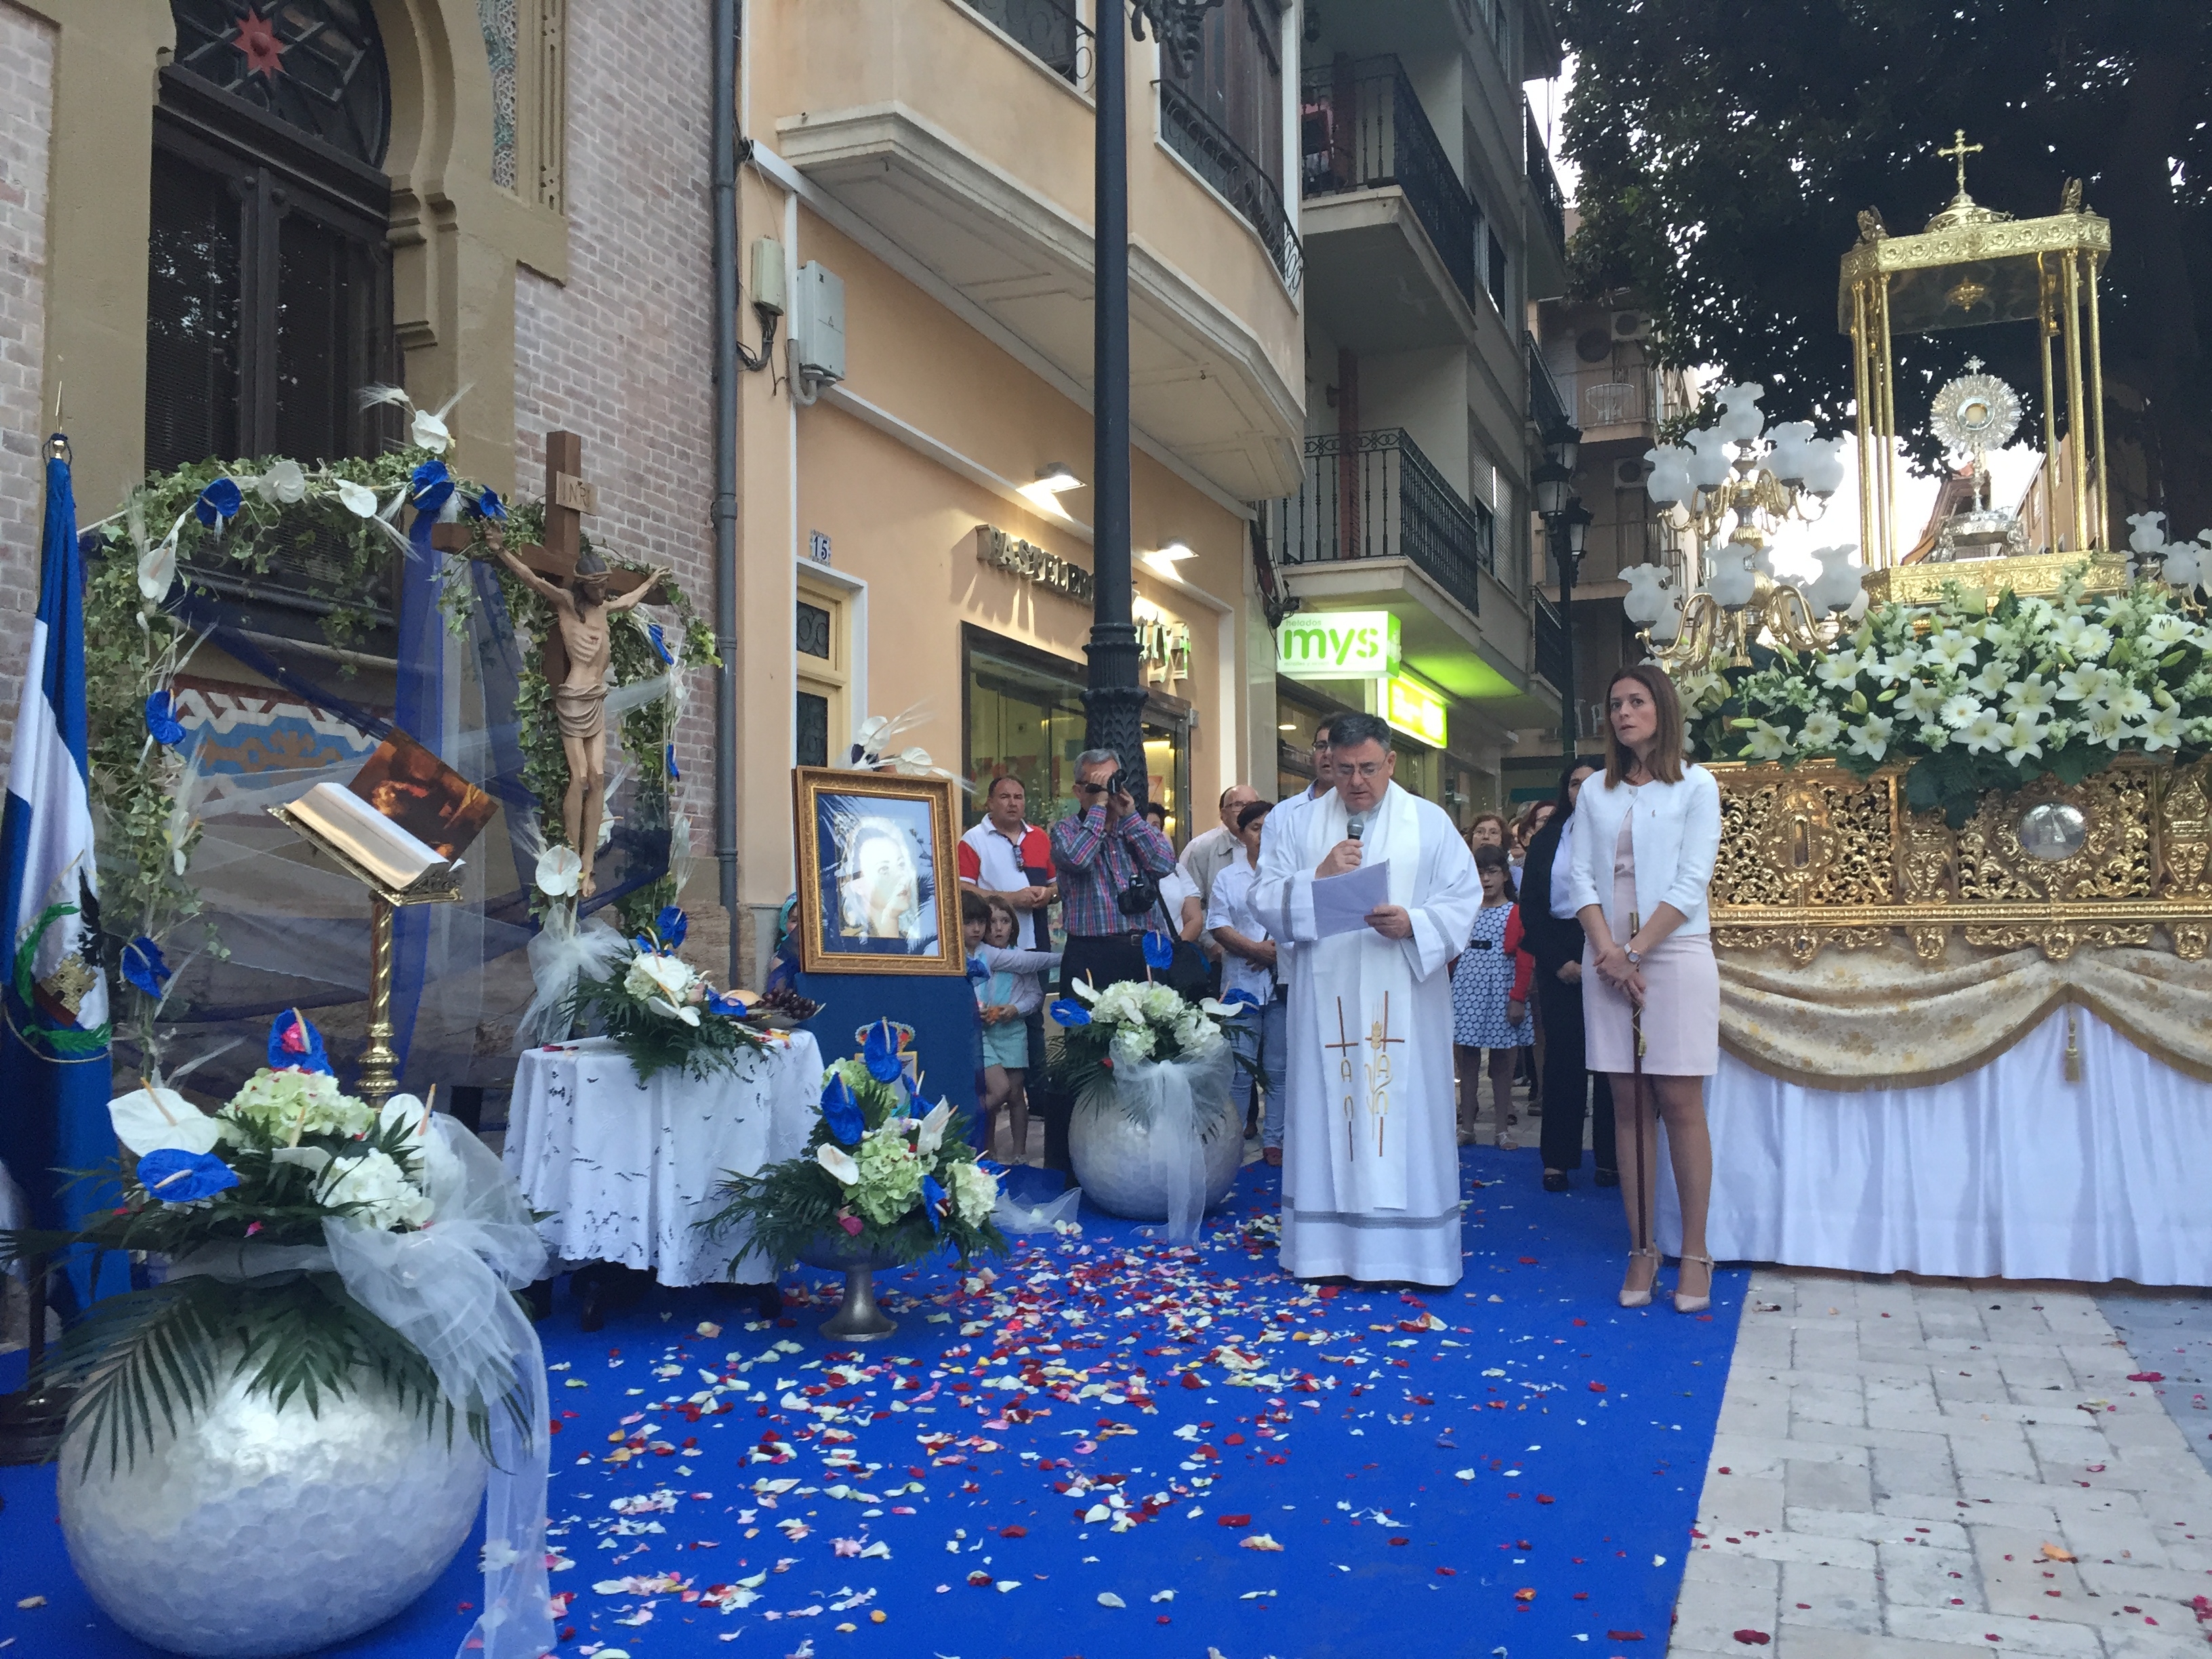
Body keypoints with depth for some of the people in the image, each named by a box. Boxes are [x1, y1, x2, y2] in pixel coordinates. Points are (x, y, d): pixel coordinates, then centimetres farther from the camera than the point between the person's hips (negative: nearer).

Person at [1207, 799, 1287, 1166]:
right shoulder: (1227, 878, 13)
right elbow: (1218, 926, 2)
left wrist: (1282, 950, -13)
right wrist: (1257, 949, -11)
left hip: (1285, 984, 0)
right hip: (1242, 984, 0)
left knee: (1279, 1068, 3)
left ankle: (1274, 1140, 10)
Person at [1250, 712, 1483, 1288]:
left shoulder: (1430, 822, 6)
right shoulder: (1297, 824, 9)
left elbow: (1464, 899, 1)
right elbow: (1263, 900, 4)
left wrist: (1413, 923, -16)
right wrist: (1318, 878, -12)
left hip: (1406, 999, -1)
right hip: (1326, 1001, 1)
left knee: (1406, 1113, 1)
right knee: (1327, 1115, 3)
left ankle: (1408, 1249, 9)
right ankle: (1327, 1246, 10)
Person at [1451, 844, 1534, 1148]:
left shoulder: (1516, 913, -1)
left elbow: (1525, 959, -6)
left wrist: (1518, 998, -12)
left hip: (1500, 992, -4)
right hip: (1467, 990, 4)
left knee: (1501, 1063, 3)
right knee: (1467, 1061, 5)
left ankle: (1503, 1129, 10)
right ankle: (1466, 1127, 11)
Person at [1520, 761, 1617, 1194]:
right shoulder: (1547, 838, 10)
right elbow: (1530, 905, 7)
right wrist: (1558, 961, -3)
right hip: (1558, 955, 2)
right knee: (1562, 1054, 3)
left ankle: (1610, 1157, 8)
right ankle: (1558, 1158, 8)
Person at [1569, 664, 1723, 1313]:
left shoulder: (1695, 786, 2)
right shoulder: (1596, 791, 12)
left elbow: (1691, 883, -6)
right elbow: (1582, 878, 6)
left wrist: (1637, 951, -11)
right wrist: (1607, 947, -9)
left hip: (1675, 955, -3)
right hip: (1609, 959, 3)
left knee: (1680, 1103, -4)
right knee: (1628, 1103, 3)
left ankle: (1694, 1253, 2)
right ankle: (1641, 1250, 8)